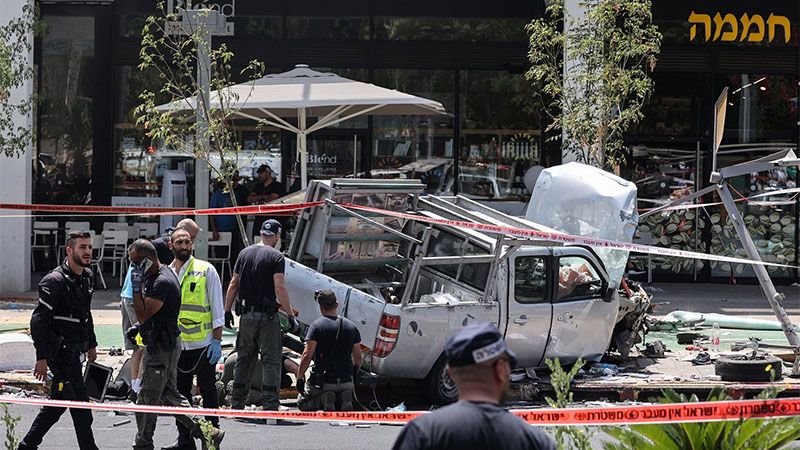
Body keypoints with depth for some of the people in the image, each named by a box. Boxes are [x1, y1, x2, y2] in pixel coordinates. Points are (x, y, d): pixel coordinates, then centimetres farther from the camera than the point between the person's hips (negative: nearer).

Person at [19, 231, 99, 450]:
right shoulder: (56, 281, -17)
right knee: (80, 403, -7)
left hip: (74, 350, 9)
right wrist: (41, 357, -23)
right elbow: (38, 320, -20)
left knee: (58, 401, 14)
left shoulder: (87, 277, 11)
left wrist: (91, 344, 25)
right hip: (60, 352, -9)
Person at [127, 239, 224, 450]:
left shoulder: (162, 282, -22)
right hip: (159, 344, 11)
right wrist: (139, 327, 15)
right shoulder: (153, 276, 12)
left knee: (147, 399, -1)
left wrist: (136, 287, -21)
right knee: (168, 395, 14)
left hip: (161, 349, -11)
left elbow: (142, 314, -24)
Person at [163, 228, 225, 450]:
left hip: (203, 343, -4)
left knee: (208, 390, 3)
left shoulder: (206, 270, -2)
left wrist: (217, 340, -9)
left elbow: (217, 308, -3)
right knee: (180, 392, 9)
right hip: (176, 345, 4)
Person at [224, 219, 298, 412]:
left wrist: (227, 310, 15)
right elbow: (279, 288, -14)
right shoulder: (276, 257, -7)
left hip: (246, 315, 5)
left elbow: (233, 284, 9)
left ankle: (236, 403, 15)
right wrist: (290, 315, -11)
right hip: (267, 316, -5)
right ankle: (270, 405, -9)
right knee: (271, 360, -3)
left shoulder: (245, 253, 9)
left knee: (243, 359, 13)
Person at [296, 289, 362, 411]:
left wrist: (300, 377, -7)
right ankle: (344, 397, -9)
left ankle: (323, 399, -12)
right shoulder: (351, 326, 5)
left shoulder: (317, 325, -10)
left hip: (323, 381, -4)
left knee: (303, 403, 21)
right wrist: (353, 371, 30)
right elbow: (358, 358, 10)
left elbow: (307, 355, -16)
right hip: (346, 381, 4)